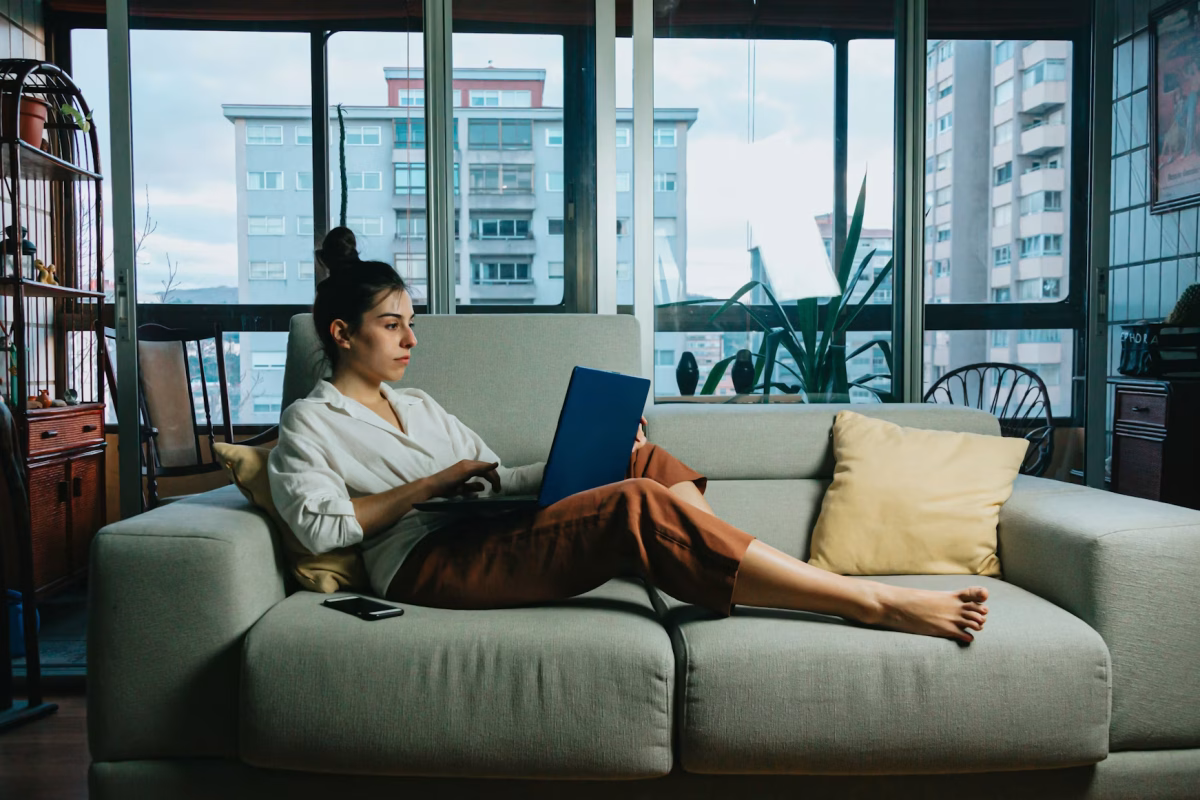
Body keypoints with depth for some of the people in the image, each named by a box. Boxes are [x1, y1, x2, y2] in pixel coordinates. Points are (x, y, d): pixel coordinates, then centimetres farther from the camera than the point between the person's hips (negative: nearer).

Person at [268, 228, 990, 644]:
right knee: (640, 507, -27)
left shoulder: (419, 406, 26)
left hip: (492, 539, 8)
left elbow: (497, 479, 23)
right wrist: (436, 482, -10)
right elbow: (319, 524, -11)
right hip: (429, 566, -8)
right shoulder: (310, 423, 6)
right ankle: (875, 603, -26)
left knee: (645, 462, -8)